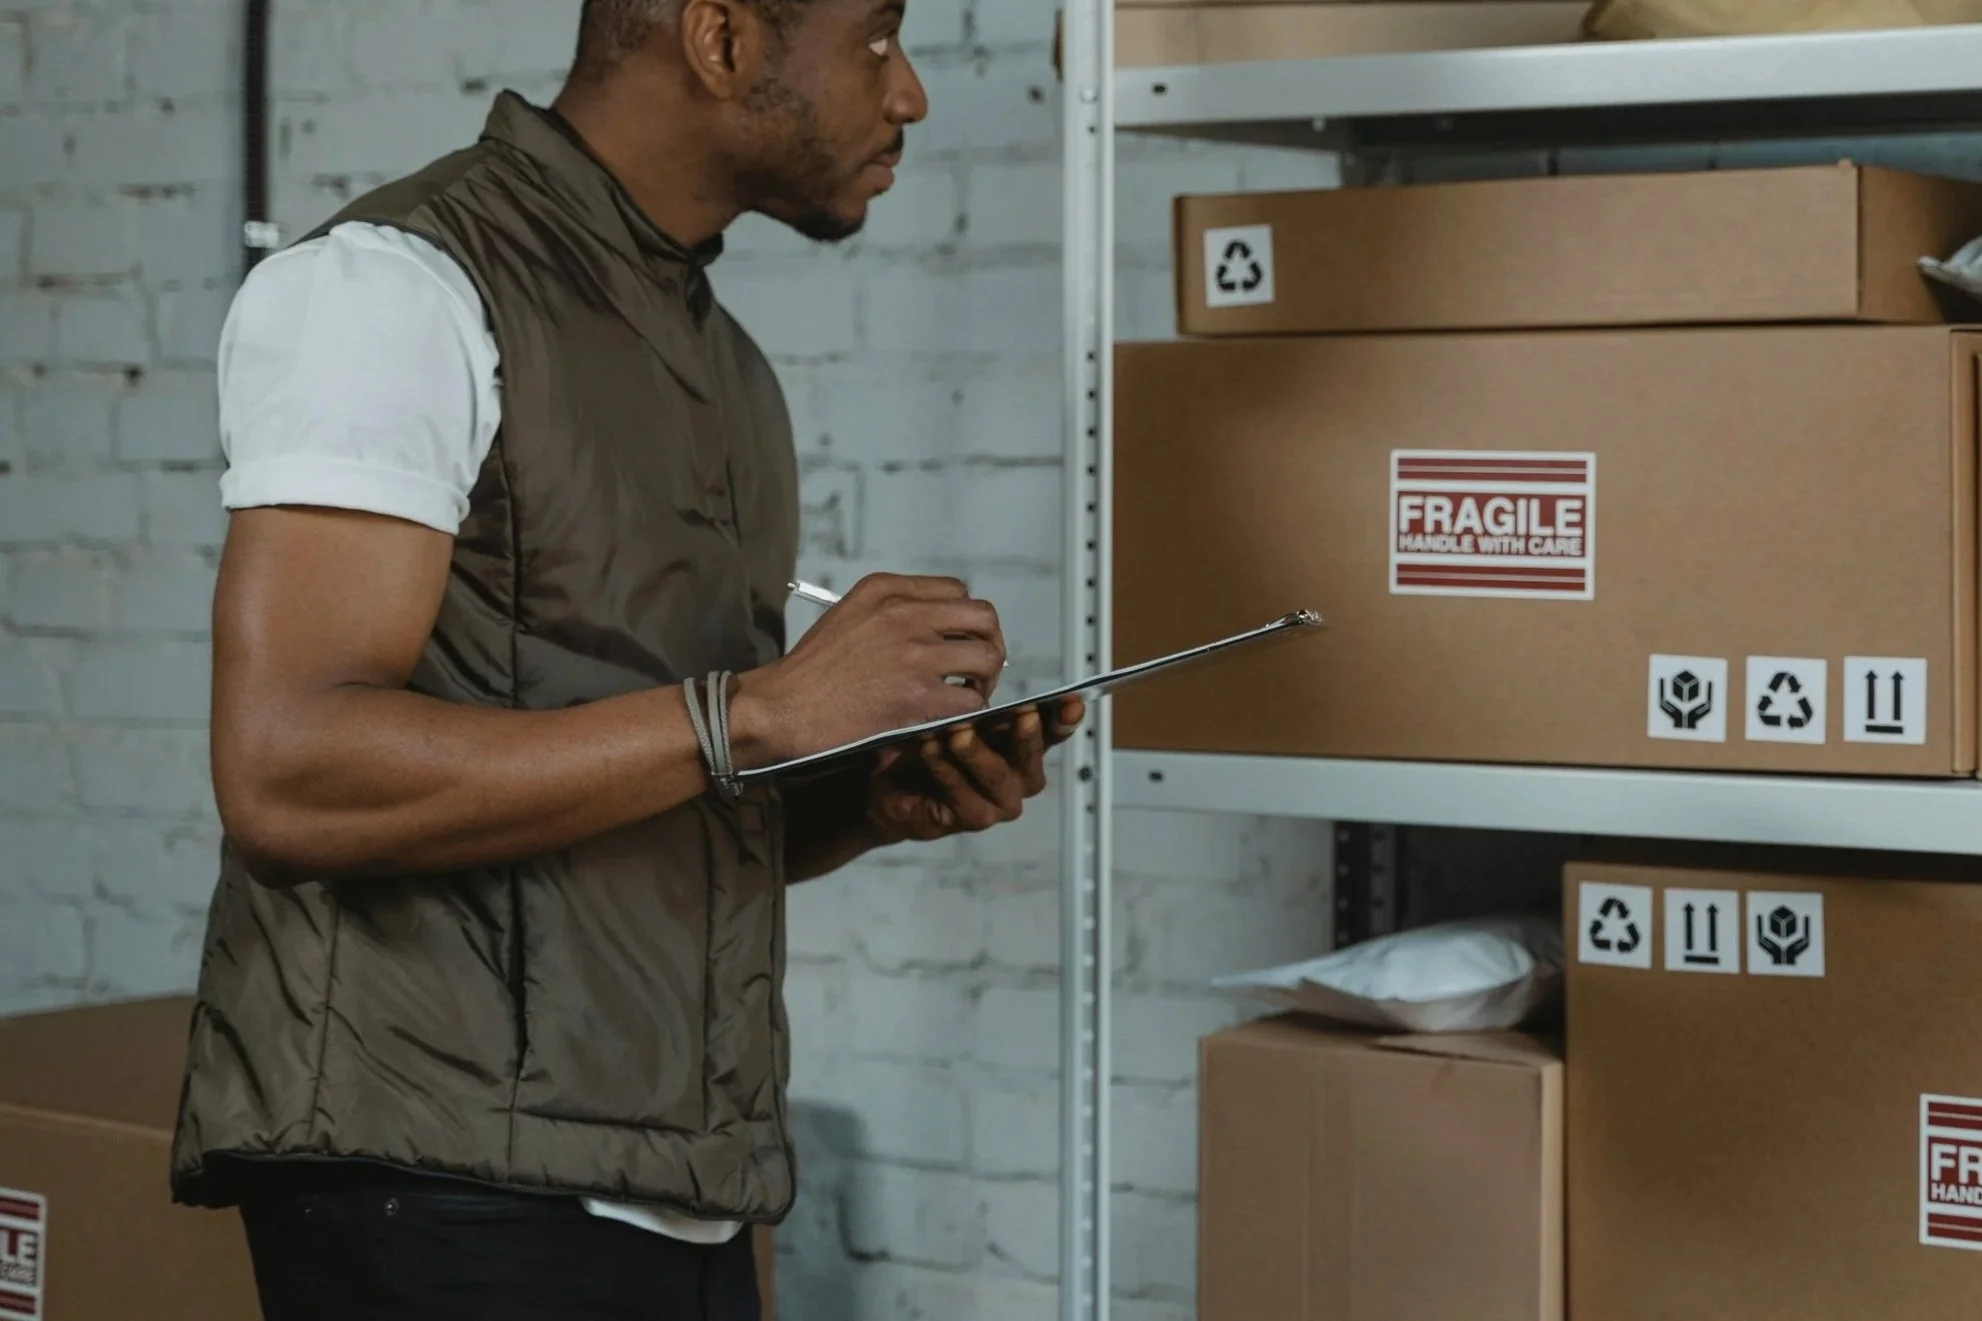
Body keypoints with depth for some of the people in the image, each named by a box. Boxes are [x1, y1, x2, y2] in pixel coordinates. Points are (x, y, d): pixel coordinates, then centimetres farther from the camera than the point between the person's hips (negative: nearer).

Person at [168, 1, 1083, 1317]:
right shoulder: (399, 283, -9)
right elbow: (287, 778, -20)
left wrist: (887, 798, 1)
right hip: (445, 1191, -7)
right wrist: (756, 714, -20)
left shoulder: (728, 367, 17)